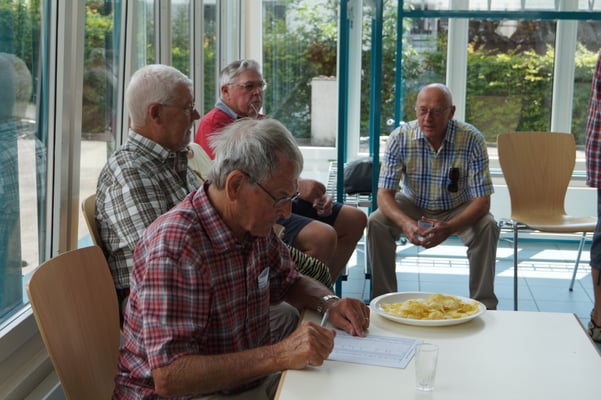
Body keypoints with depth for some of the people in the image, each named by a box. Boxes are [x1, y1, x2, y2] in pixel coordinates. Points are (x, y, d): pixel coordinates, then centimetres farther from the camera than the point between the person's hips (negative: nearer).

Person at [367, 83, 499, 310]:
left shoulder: (472, 140, -24)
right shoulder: (400, 138, -20)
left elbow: (482, 200, -23)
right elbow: (385, 193, -20)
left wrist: (449, 228, -42)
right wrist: (406, 223, -42)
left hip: (457, 209, -1)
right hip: (412, 206, 1)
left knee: (487, 227, -28)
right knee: (376, 223, -25)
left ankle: (484, 305, -13)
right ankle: (384, 298, -10)